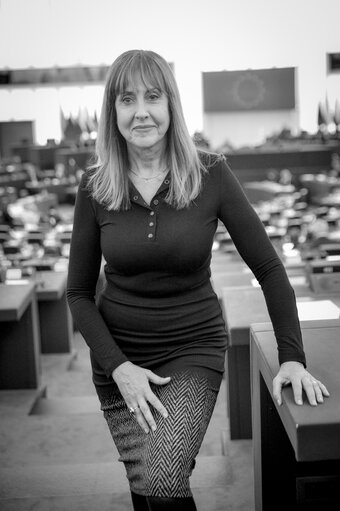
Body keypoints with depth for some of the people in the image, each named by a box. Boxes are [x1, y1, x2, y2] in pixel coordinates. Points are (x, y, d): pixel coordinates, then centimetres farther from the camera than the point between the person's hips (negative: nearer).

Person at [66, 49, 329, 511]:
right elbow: (79, 293, 0)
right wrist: (119, 367, -11)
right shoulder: (94, 187, -5)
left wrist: (292, 356, -12)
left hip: (194, 348, -2)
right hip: (119, 355, 2)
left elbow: (268, 268, -5)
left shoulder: (210, 174, -10)